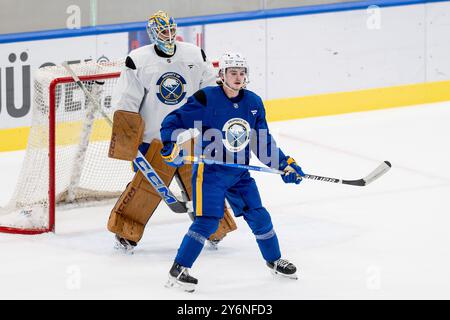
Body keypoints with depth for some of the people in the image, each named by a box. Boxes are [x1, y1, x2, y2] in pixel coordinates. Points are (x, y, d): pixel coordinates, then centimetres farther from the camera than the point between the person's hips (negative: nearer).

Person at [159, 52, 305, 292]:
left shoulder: (254, 103, 4)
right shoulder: (206, 99, -14)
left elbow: (263, 143, 11)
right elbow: (172, 122, -10)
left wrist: (285, 164, 4)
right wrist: (171, 148, -23)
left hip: (239, 173, 6)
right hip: (209, 170, -5)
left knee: (259, 217, 9)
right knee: (208, 220, -16)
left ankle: (274, 260, 32)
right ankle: (178, 270, -8)